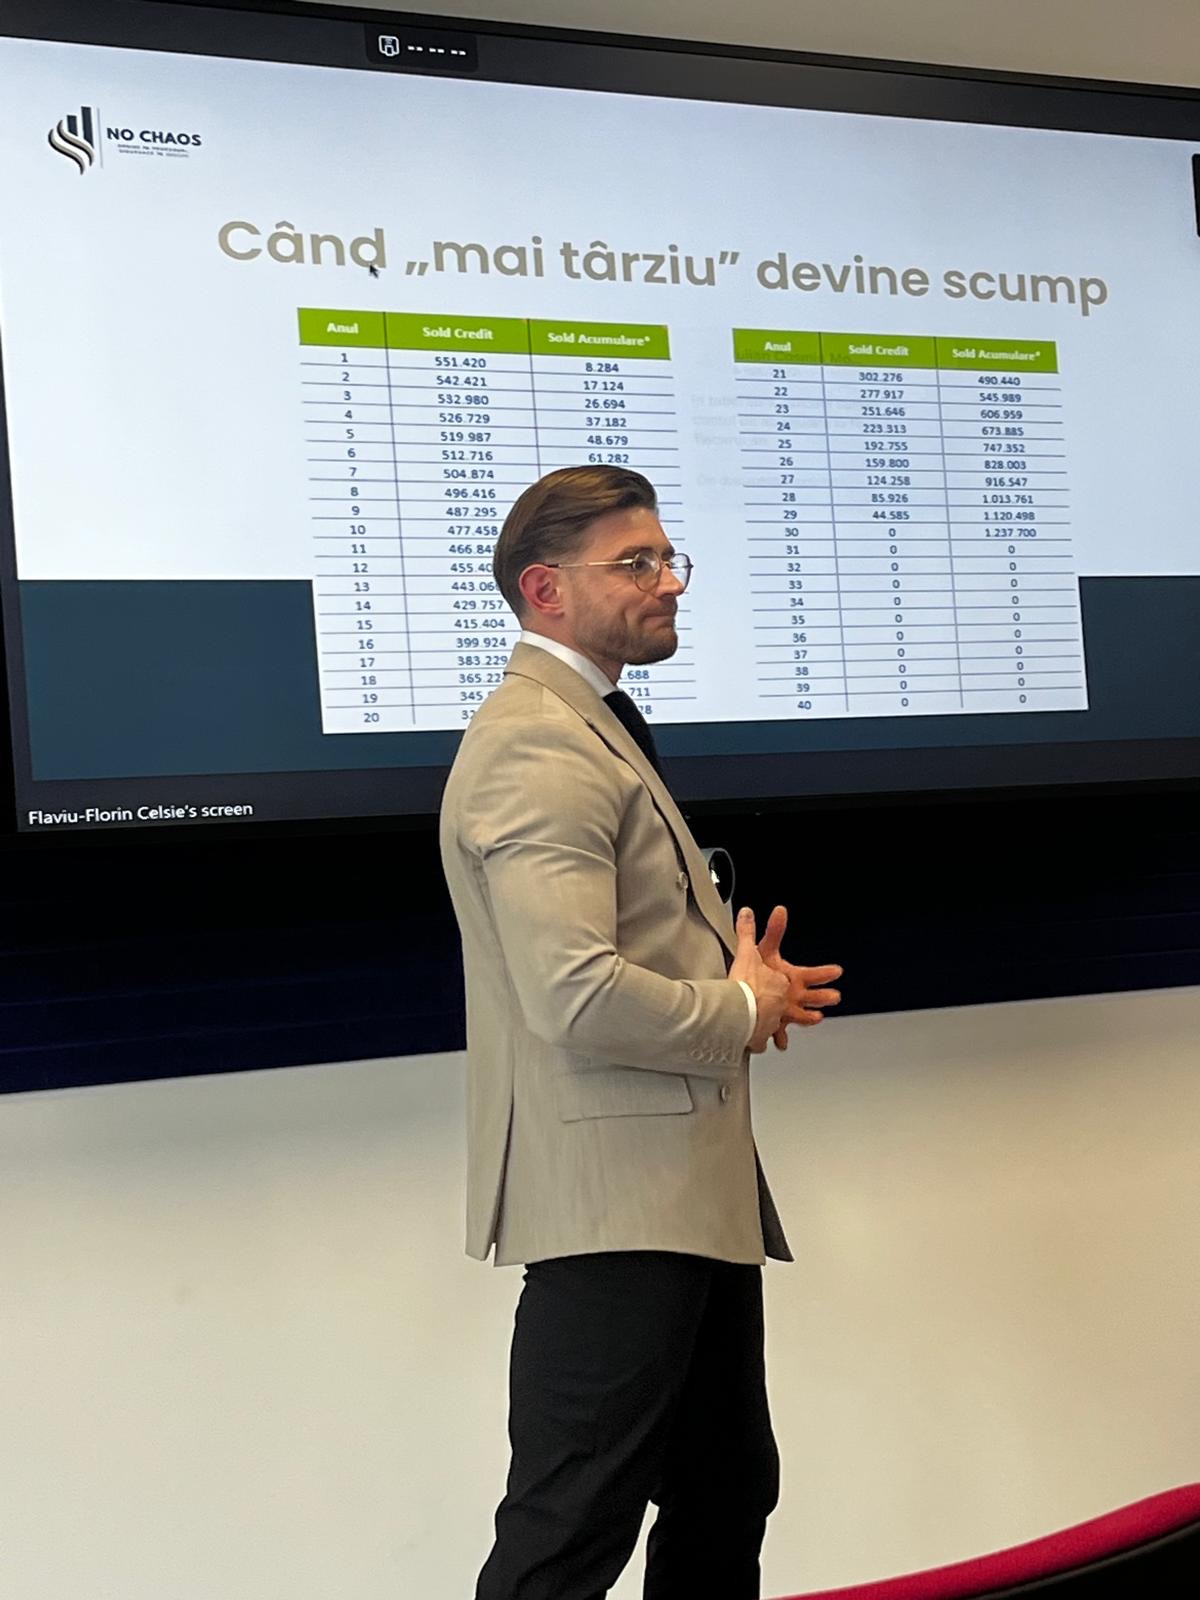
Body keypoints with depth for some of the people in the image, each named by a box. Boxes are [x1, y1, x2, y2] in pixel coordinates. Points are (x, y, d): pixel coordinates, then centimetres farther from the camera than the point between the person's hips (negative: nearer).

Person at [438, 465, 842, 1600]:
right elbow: (580, 997, -29)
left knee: (728, 1499, 20)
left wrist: (749, 981, 8)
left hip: (689, 1197, 11)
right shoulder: (538, 748, -18)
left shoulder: (595, 728, 18)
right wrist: (743, 1010, -11)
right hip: (614, 1206, -11)